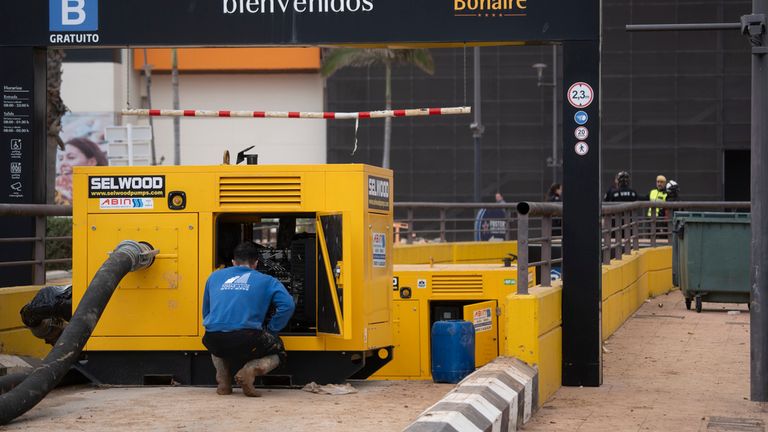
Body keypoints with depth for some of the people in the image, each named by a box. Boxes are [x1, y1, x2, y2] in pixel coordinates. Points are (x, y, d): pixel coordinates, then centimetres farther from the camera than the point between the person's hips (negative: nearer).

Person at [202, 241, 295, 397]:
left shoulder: (215, 276, 24)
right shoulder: (266, 281, 15)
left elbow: (206, 313, 29)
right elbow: (287, 305, -1)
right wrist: (270, 331, 9)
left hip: (213, 341, 4)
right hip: (247, 341, -3)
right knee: (278, 351, 27)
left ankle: (223, 381, 14)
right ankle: (250, 370, -5)